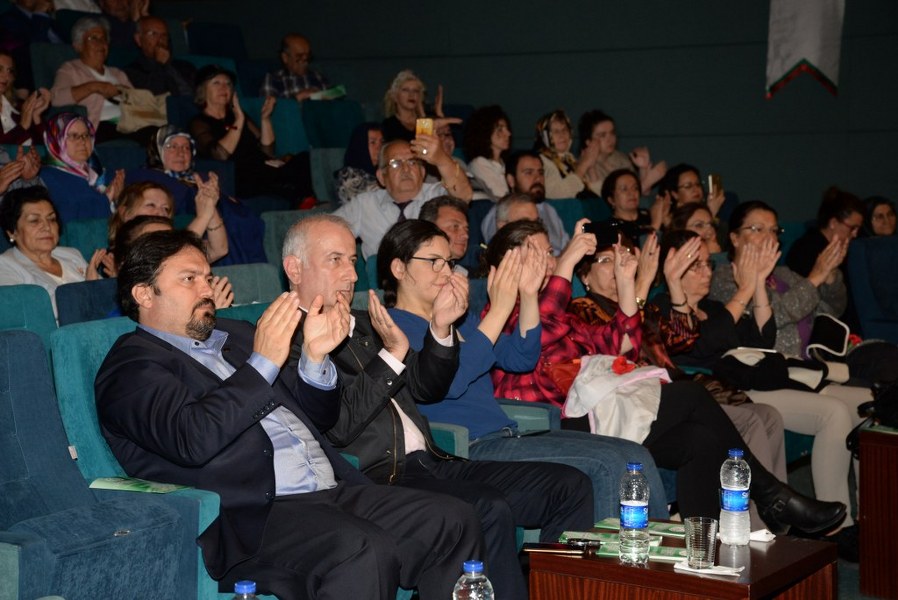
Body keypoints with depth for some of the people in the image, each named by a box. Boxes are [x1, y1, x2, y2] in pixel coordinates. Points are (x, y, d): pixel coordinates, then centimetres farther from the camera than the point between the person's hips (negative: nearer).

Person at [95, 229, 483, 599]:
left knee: (452, 521, -10)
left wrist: (315, 357, 5)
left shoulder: (236, 336, 25)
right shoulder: (132, 366, 3)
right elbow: (192, 440, -17)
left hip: (332, 492, 8)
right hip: (251, 518, -8)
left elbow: (319, 418, 25)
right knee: (365, 552, -33)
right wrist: (262, 363, -14)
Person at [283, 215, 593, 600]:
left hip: (430, 463, 9)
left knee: (570, 486, 0)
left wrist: (441, 328, 7)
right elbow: (336, 427, -14)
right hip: (379, 478, -9)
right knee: (490, 511, -33)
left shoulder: (360, 324, 23)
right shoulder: (288, 340, -4)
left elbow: (425, 388, 24)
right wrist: (392, 354, -17)